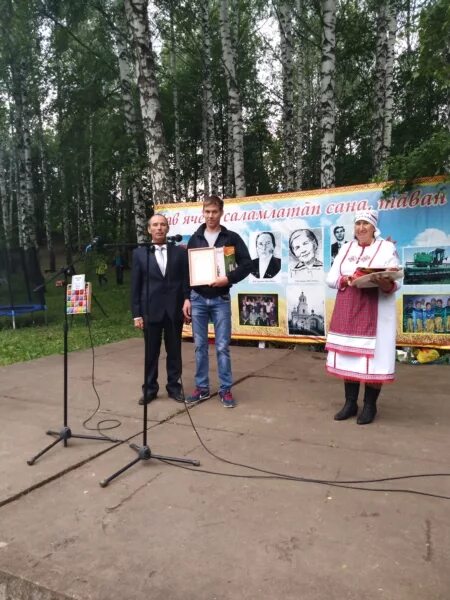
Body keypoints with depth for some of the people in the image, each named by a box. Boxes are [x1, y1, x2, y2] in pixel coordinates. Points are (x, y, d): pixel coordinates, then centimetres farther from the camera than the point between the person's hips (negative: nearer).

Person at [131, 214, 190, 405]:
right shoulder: (139, 253, 4)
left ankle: (174, 387, 23)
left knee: (174, 351, 9)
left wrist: (187, 298, -13)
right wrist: (136, 313, -2)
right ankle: (150, 389, 21)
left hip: (175, 309, 1)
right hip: (150, 310, 0)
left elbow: (186, 279, 4)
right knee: (151, 352, 8)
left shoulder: (180, 252, 6)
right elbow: (135, 286, 2)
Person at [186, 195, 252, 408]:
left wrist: (229, 278, -19)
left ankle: (226, 389, 13)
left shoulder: (231, 237, 1)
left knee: (222, 347, 1)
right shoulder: (194, 239, 7)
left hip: (220, 299, -2)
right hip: (198, 299, 2)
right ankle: (202, 388, 20)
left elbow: (246, 264, -3)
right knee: (200, 346, 8)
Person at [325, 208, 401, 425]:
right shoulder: (346, 248, 13)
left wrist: (384, 283, -28)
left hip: (374, 313, -4)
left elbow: (395, 283, -6)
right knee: (349, 355, 7)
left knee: (373, 357, -2)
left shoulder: (387, 248, 1)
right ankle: (350, 403, 18)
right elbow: (330, 278, 8)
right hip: (347, 312, 4)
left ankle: (369, 406, 13)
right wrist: (346, 280, -12)